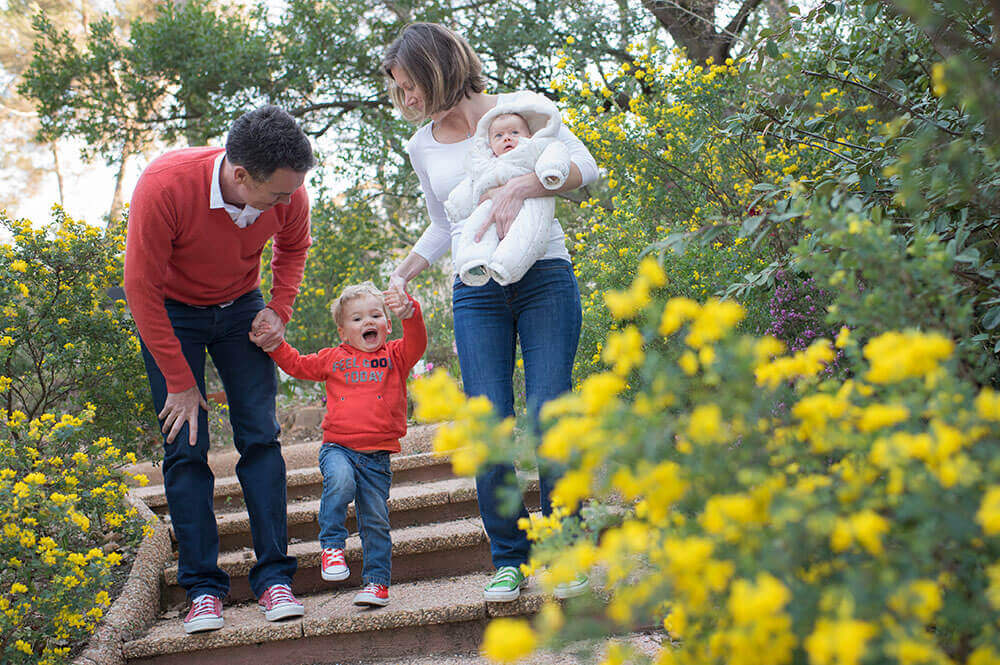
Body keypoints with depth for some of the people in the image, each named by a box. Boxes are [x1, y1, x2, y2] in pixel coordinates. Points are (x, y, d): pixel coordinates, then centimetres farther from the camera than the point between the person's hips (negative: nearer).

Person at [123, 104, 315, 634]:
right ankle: (202, 588, -1)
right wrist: (180, 382, -21)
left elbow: (293, 248, 5)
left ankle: (274, 578, -2)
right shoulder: (164, 186, -35)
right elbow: (142, 288, -25)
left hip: (239, 307, 3)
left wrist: (278, 311, -11)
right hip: (169, 312, -2)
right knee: (185, 447, -8)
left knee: (260, 435, -7)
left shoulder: (288, 193, -22)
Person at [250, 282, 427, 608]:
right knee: (340, 482, -32)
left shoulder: (395, 356, 10)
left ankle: (376, 581, 15)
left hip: (377, 455, 0)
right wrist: (275, 345, 3)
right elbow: (297, 365, 18)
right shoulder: (333, 358, 13)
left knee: (375, 521, 3)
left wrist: (408, 312, -25)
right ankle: (331, 545, -15)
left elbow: (416, 343, -8)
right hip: (337, 447, 0)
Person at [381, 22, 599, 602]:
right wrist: (401, 274, 15)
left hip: (545, 277, -3)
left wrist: (519, 186, -22)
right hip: (476, 294, 4)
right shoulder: (422, 147, 15)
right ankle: (509, 560, 7)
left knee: (548, 418, -10)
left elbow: (584, 167, -8)